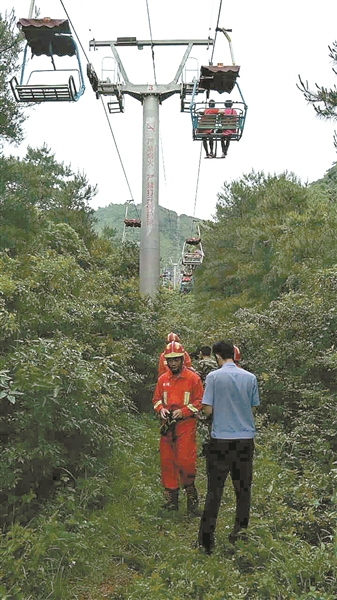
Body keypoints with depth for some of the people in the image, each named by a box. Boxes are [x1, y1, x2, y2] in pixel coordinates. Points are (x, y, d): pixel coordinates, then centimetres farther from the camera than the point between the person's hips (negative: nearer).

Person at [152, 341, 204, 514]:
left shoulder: (193, 378, -2)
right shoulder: (162, 379, 11)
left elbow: (199, 401, -3)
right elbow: (156, 399, 17)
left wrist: (183, 411, -15)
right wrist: (161, 409, -4)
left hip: (186, 424, -5)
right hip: (167, 425, 5)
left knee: (185, 460, -9)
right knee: (166, 461, 7)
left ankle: (191, 493, 12)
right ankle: (171, 499, 18)